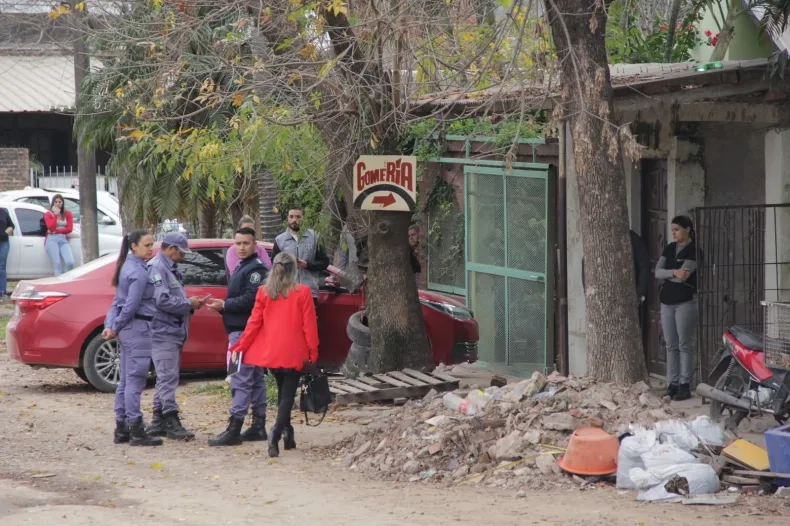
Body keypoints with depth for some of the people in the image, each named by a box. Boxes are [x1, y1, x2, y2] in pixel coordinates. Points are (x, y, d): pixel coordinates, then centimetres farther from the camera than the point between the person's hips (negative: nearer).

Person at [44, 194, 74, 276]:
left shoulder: (68, 214, 16)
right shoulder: (48, 214, 12)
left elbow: (69, 229, 3)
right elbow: (51, 227, -5)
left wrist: (56, 231, -4)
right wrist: (55, 214, -3)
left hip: (63, 239, 1)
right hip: (52, 239, -1)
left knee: (70, 262, -23)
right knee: (57, 263, -22)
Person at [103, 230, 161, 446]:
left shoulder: (128, 267, 15)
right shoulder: (139, 272, -15)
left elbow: (117, 301, 14)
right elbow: (131, 305, -17)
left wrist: (110, 325, 5)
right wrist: (115, 328, -7)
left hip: (128, 330, 10)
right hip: (138, 329, -10)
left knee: (126, 380, 12)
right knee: (135, 380, -7)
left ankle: (121, 429, 17)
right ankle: (136, 432, -6)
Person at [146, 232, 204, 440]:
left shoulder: (171, 269, 19)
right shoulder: (157, 268, -14)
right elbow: (162, 300, -23)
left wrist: (189, 303, 5)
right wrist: (189, 304, -14)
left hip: (174, 332, 11)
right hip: (163, 332, -11)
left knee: (166, 378, 13)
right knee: (168, 377, -11)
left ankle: (158, 422, 18)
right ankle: (171, 422, -13)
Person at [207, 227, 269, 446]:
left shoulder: (255, 269, -12)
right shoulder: (243, 267, 19)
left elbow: (250, 299, -23)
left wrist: (225, 305, -15)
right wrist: (223, 305, 2)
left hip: (245, 331, -11)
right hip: (241, 329, 11)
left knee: (241, 379, -12)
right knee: (255, 379, 12)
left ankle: (234, 429, -14)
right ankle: (258, 426, 17)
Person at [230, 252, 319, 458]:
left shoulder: (264, 292, 1)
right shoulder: (303, 292, -7)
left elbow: (254, 322, 0)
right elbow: (309, 325, -7)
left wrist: (240, 347, 7)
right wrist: (313, 352, -1)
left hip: (270, 352, 4)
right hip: (293, 353, -3)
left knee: (283, 392, 20)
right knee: (288, 394, -3)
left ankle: (287, 432, 22)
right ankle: (277, 432, -23)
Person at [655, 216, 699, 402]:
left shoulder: (693, 251, -6)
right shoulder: (669, 249, 14)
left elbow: (683, 275, -16)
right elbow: (657, 272, 4)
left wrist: (665, 276, -1)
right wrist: (673, 272, -12)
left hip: (686, 302, -6)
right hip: (667, 301, 6)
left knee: (685, 345, -5)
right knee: (671, 346, 6)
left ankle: (685, 385, -5)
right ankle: (673, 383, 8)